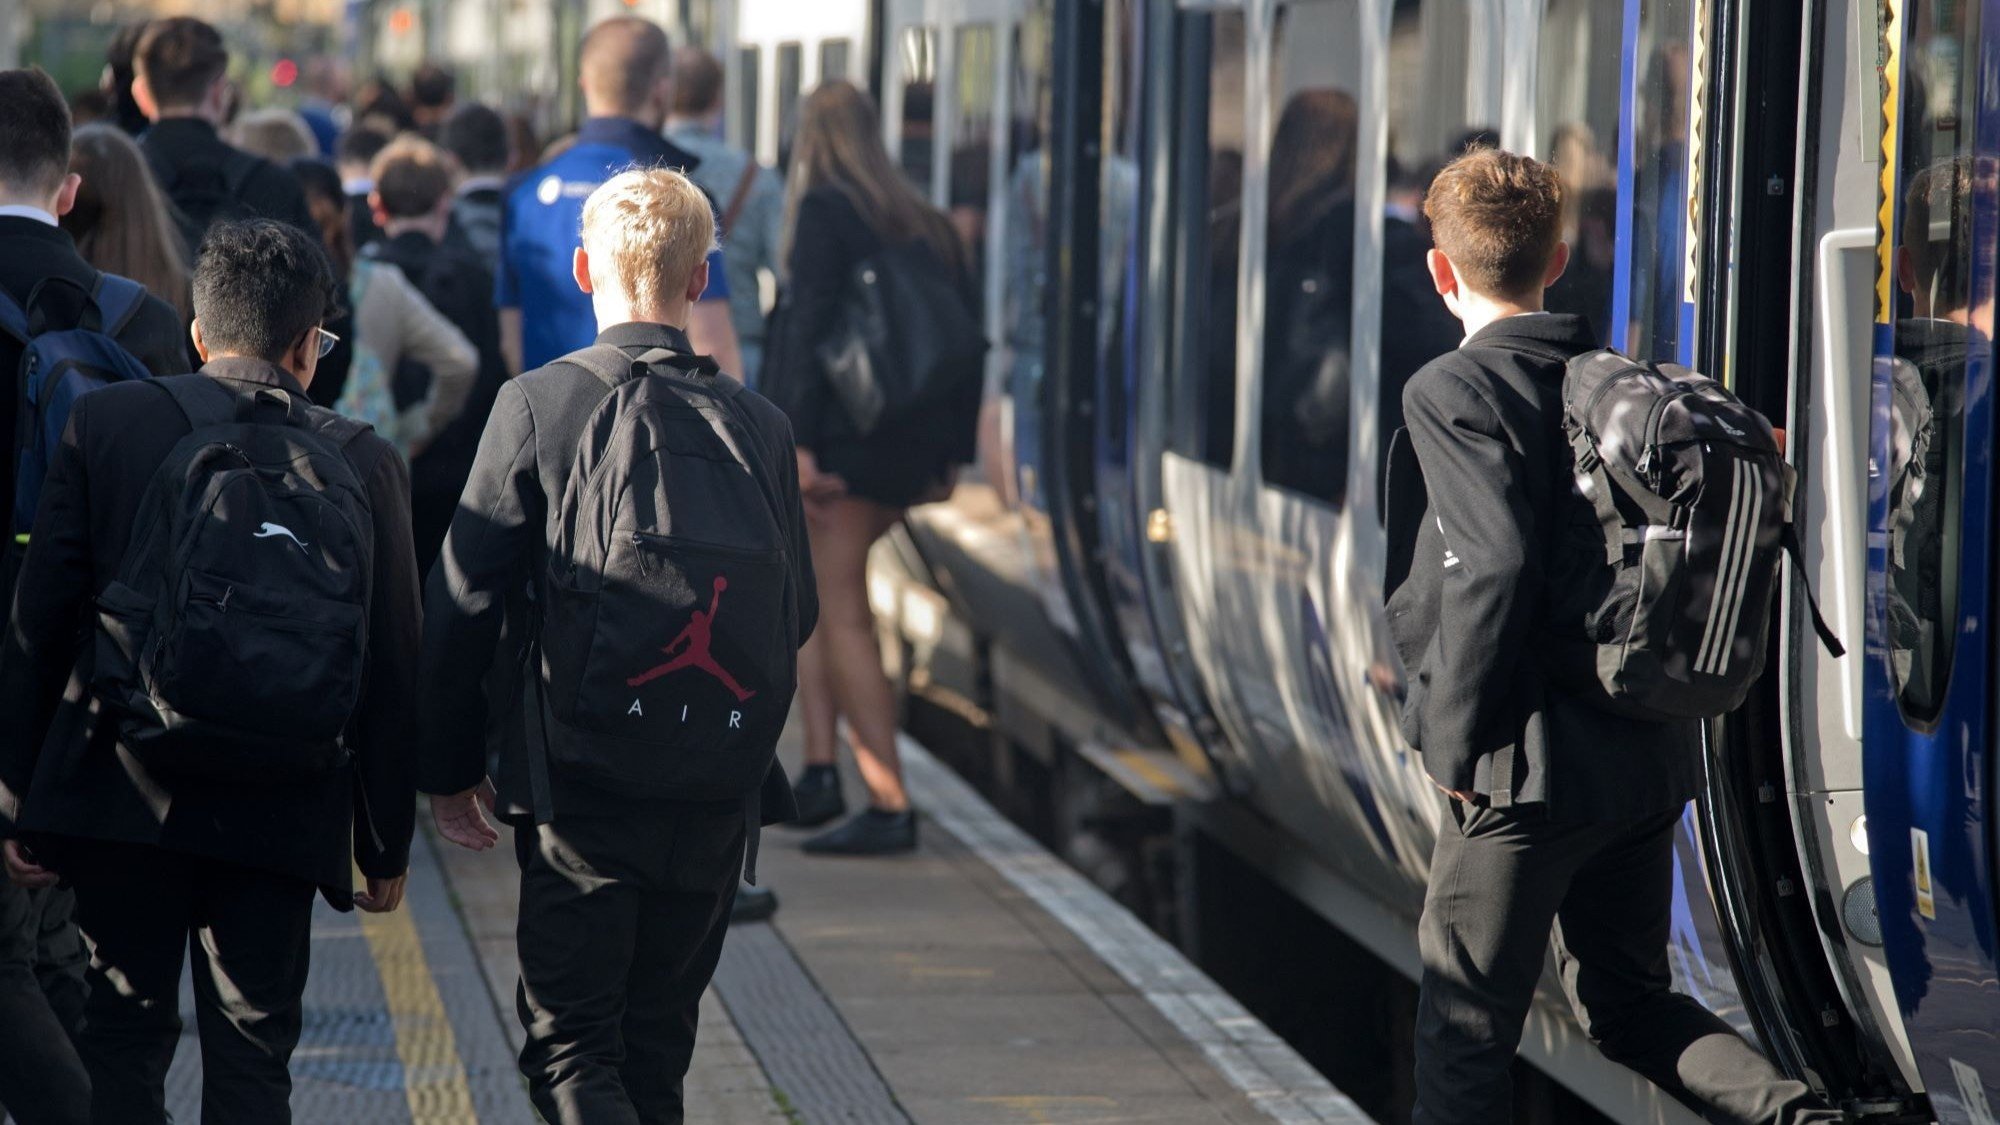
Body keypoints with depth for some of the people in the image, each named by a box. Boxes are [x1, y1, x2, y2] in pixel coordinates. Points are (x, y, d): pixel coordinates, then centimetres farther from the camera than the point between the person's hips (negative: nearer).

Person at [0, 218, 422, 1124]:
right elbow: (391, 675, 1)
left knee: (124, 1047, 11)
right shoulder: (365, 464, -2)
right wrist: (385, 844, 11)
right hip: (279, 813, 0)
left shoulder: (103, 422, -3)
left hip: (121, 800, 0)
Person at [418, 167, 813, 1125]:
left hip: (578, 791, -3)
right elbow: (798, 615, 8)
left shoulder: (536, 404, -9)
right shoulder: (759, 426, 0)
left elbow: (464, 603, -7)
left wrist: (449, 767, 4)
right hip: (716, 797, 3)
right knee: (656, 1045, 16)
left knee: (569, 1046, 1)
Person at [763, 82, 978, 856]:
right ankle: (820, 773, 12)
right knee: (809, 587, 20)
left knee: (843, 616, -4)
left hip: (843, 440, -8)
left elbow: (808, 328, -15)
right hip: (911, 450, 8)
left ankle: (890, 806, -7)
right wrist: (952, 451, 16)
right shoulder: (926, 225, 14)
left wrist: (798, 442, -18)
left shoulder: (824, 213, -6)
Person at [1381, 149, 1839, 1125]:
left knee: (1465, 1035, 2)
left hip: (1533, 763, -7)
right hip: (1652, 754, 7)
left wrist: (1456, 744, -14)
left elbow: (1490, 569, -22)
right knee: (1625, 1001, 22)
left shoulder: (1451, 392, -11)